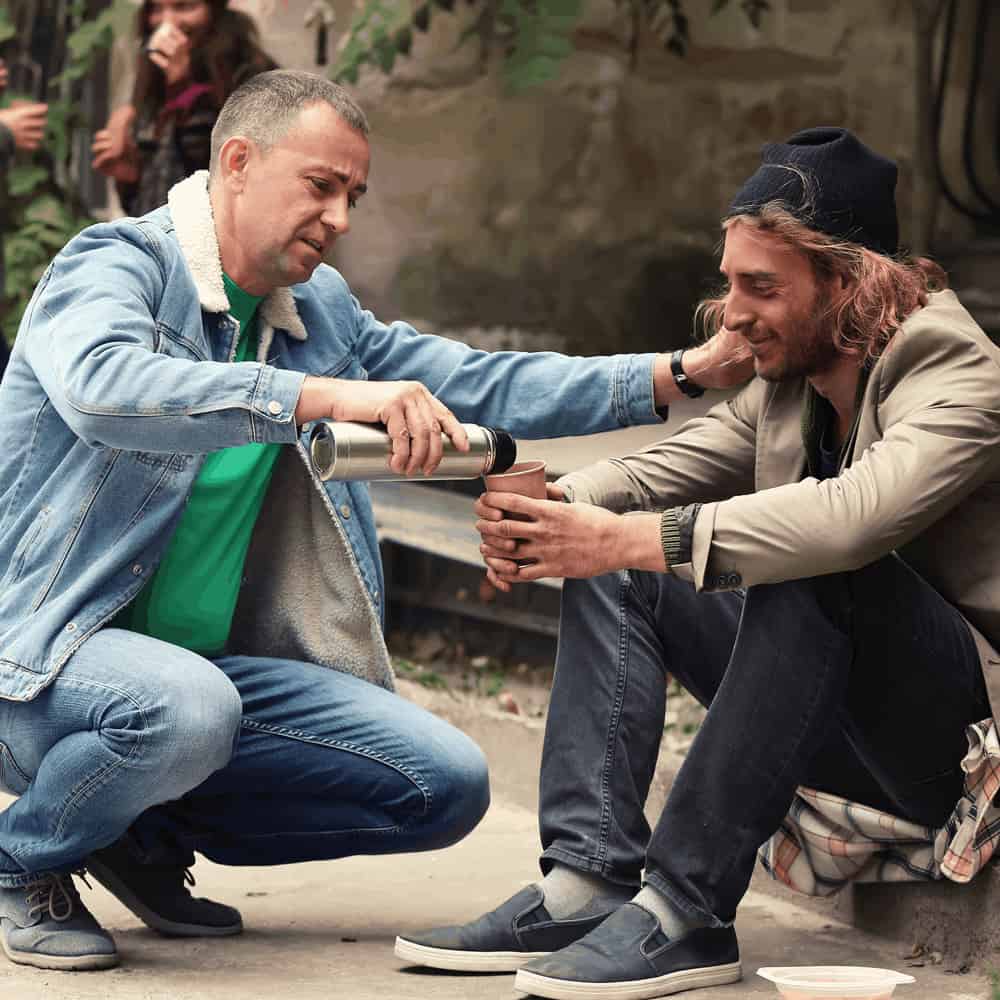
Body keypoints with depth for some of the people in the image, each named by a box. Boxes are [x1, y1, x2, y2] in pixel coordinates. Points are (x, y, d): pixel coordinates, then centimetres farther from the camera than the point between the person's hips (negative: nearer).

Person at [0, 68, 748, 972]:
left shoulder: (322, 312, 12)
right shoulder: (116, 263, -11)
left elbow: (482, 386, 12)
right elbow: (106, 387, -33)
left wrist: (681, 375, 1)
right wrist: (328, 396, -41)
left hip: (215, 662, 7)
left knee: (447, 783, -6)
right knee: (185, 708, -40)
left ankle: (150, 833, 9)